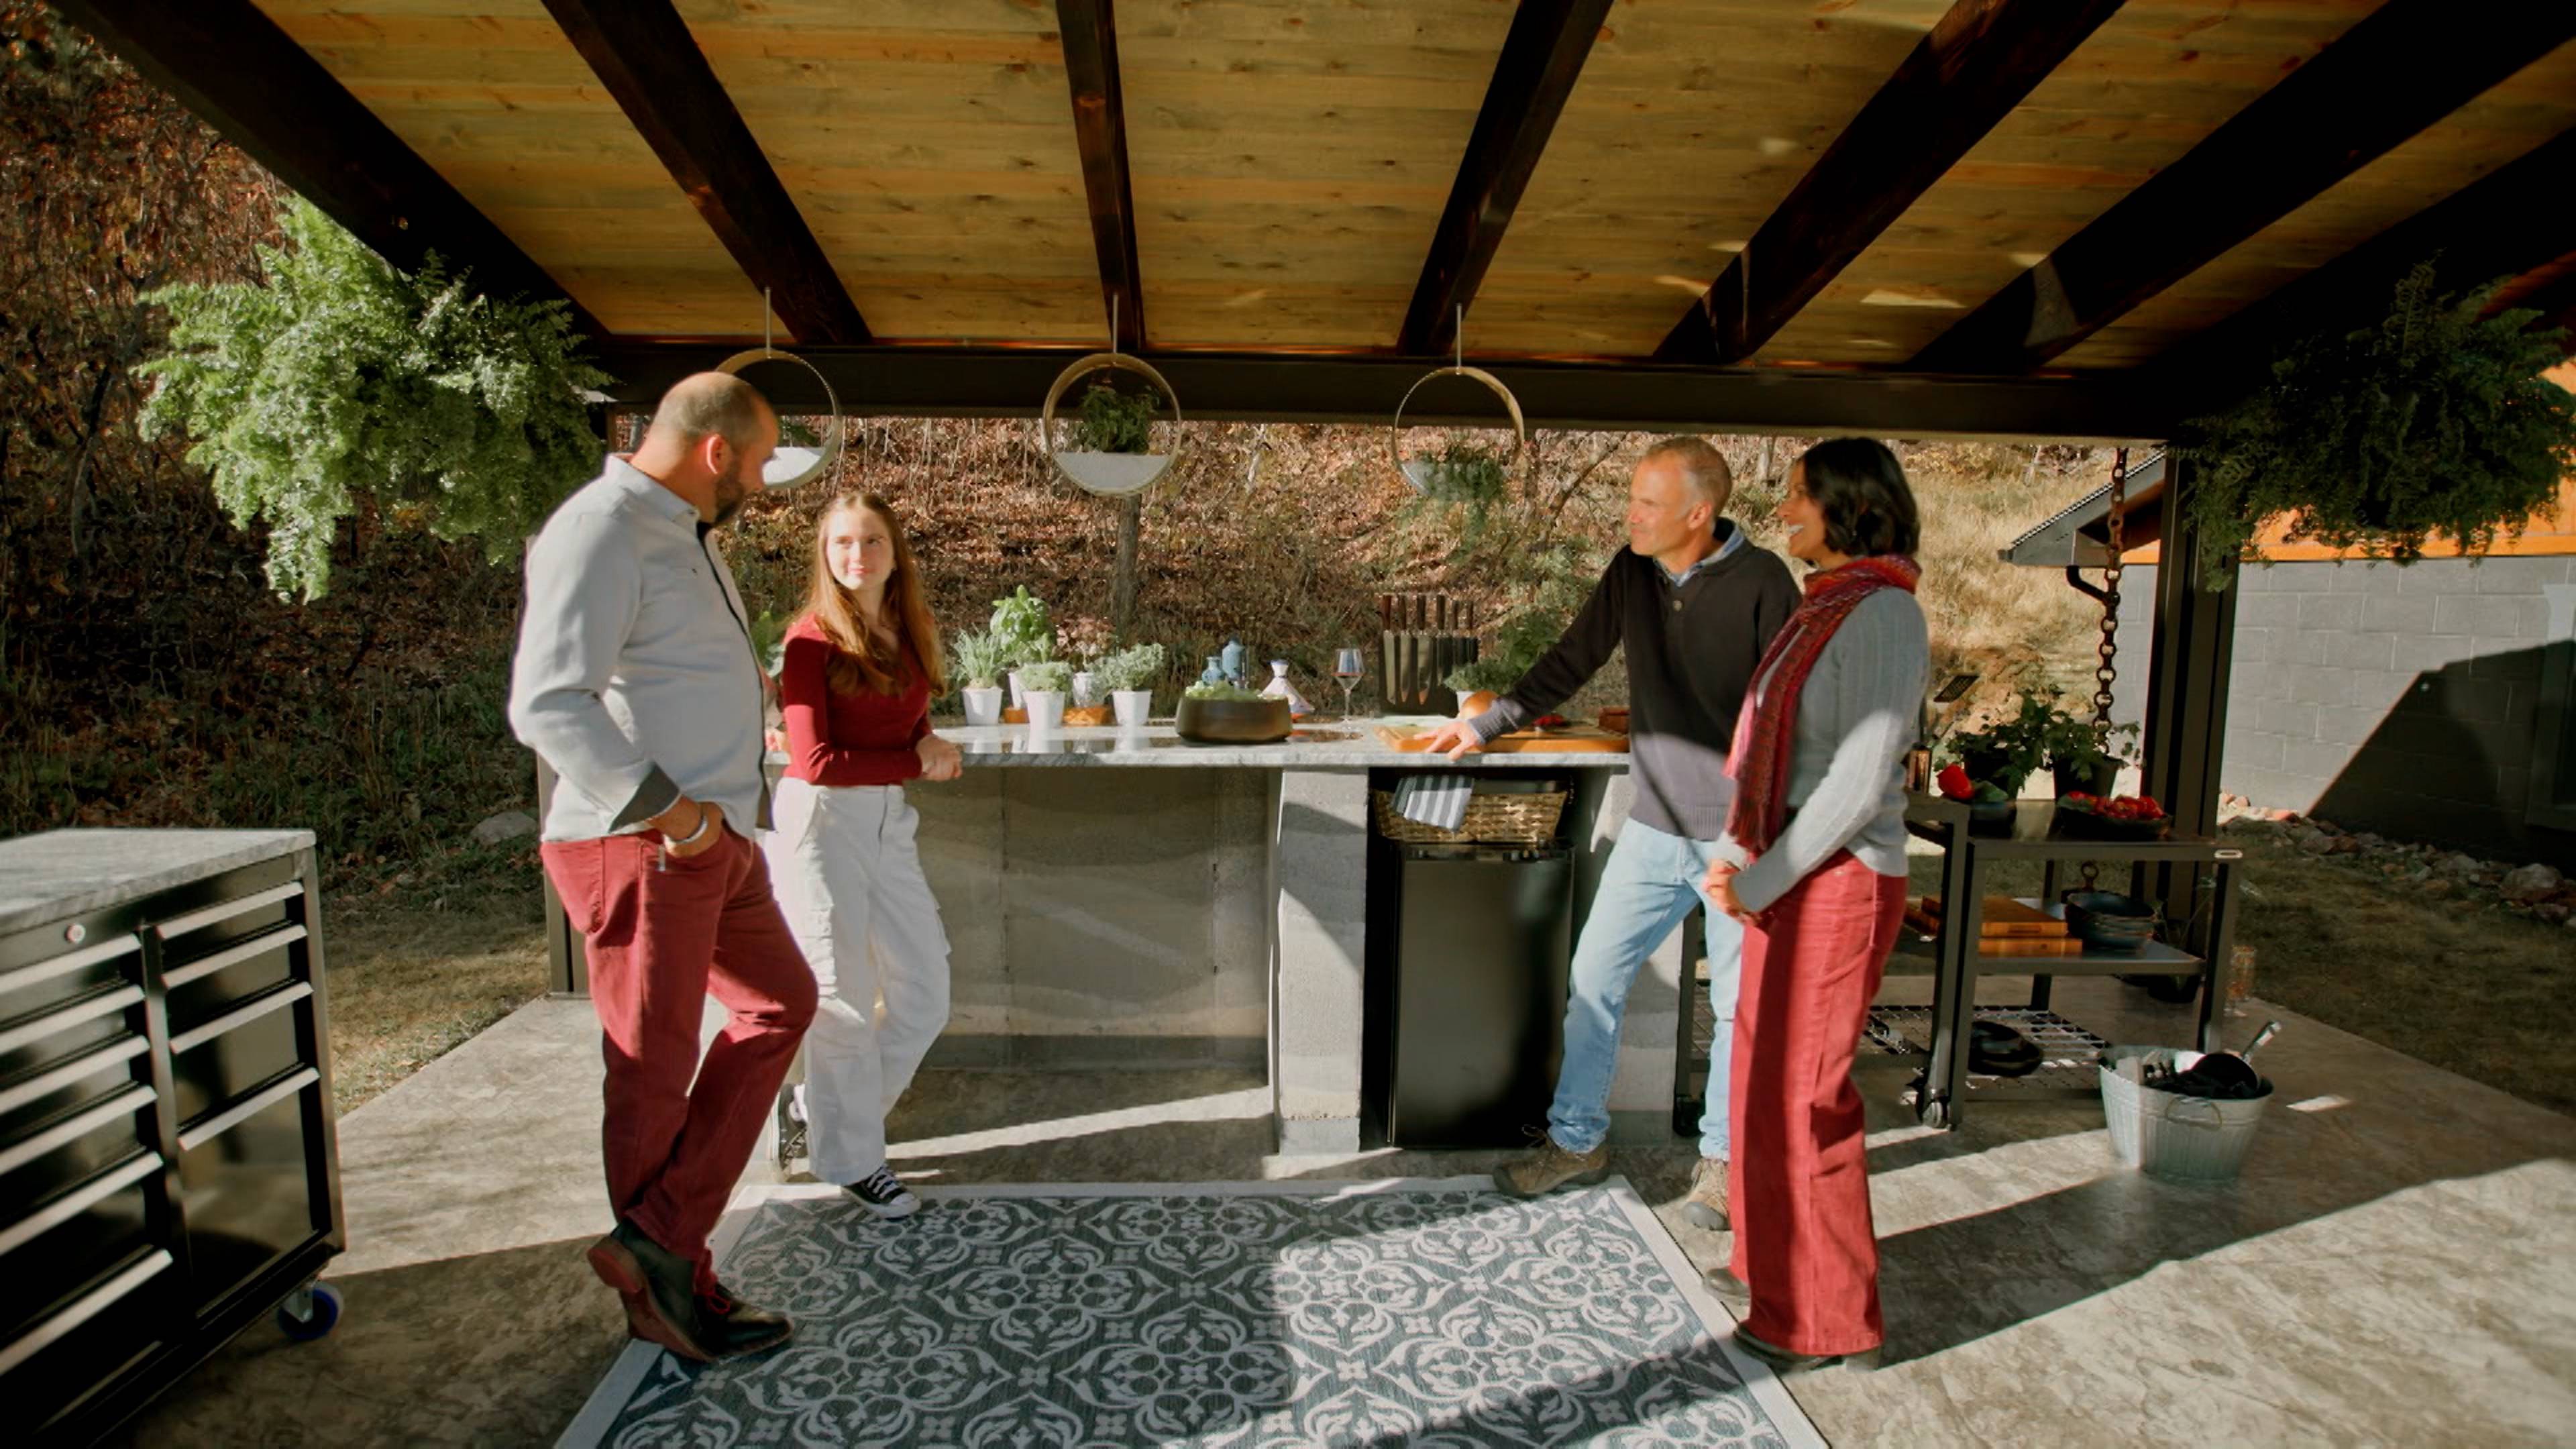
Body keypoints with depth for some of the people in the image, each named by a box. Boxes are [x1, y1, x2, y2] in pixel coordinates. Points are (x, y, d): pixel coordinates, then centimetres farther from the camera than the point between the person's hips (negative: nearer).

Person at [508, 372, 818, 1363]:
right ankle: (674, 1292, 18)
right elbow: (548, 705, -25)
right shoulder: (600, 532, -16)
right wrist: (661, 807, -27)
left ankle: (657, 1244, 15)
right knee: (654, 1069, 2)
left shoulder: (683, 532, 16)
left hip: (711, 839, 10)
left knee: (781, 1003, 15)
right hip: (639, 849, -10)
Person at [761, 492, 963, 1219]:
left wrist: (931, 743, -8)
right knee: (843, 1001, 4)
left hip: (888, 820, 6)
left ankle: (833, 1107, 32)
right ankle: (852, 1160, 22)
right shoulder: (814, 637, -9)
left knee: (925, 995, 9)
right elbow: (815, 761, -14)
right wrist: (917, 764, -12)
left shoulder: (908, 633, 8)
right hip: (823, 819, -6)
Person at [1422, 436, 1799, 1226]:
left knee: (1739, 1004, 8)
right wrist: (1486, 723, 5)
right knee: (1594, 976, 7)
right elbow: (1569, 663, 9)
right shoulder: (1631, 571, 2)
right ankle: (1577, 1138, 24)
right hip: (1655, 828, 5)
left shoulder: (1761, 583, -12)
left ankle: (1723, 1156, 29)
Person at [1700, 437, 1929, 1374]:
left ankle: (1826, 1317, 19)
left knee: (1802, 1095, 1)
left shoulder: (1882, 616, -16)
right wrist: (1738, 855, 4)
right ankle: (1774, 1266, 36)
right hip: (1790, 876, 9)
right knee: (1767, 1075, 18)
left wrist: (1759, 881, -16)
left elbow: (1861, 779, -21)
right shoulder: (1826, 610, 12)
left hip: (1837, 884, -9)